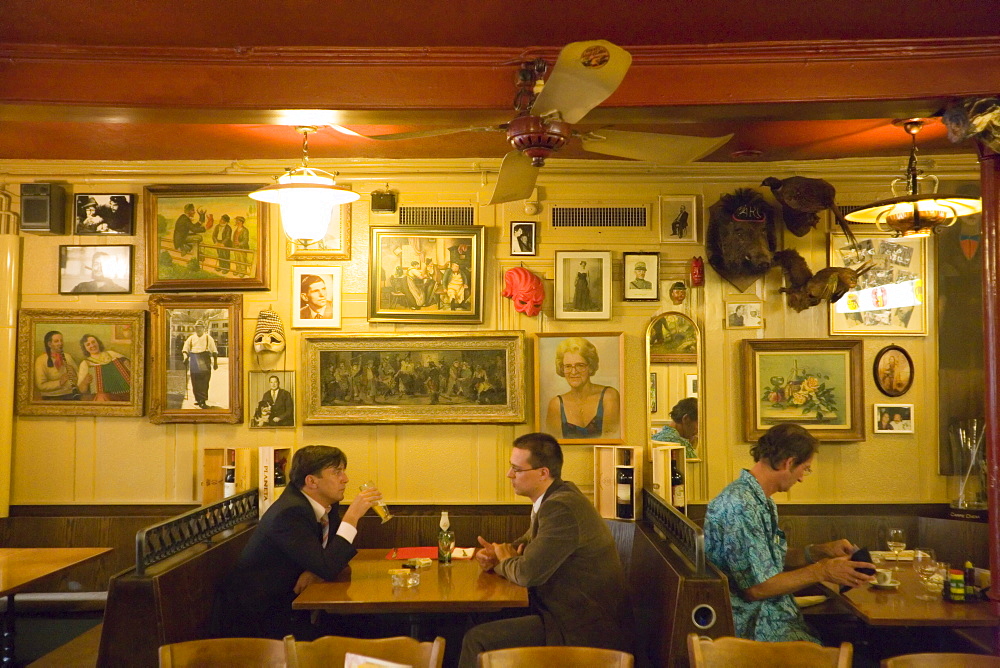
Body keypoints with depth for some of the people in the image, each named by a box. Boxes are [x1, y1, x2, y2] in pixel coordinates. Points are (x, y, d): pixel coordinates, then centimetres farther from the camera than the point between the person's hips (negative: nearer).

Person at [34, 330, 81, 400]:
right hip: (51, 397, -3)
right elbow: (40, 385, -8)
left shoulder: (67, 357, 12)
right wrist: (59, 382, -20)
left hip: (70, 395, 3)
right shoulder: (41, 360, -1)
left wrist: (73, 373, -8)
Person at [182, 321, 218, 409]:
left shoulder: (208, 338, 9)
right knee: (195, 383, 5)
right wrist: (185, 356, -8)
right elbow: (185, 349, 12)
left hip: (205, 361, -3)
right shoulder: (191, 338, 16)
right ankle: (198, 399, 16)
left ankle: (203, 401, -10)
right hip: (194, 361, 3)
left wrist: (215, 362, 6)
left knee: (204, 383, -9)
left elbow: (214, 351, 10)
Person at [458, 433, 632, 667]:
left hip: (585, 630, -10)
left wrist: (502, 563, -2)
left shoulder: (562, 508, -23)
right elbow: (527, 543, 24)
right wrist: (496, 553, 3)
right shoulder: (558, 497, 9)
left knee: (477, 640, -13)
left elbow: (528, 573, -25)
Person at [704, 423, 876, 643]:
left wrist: (821, 551, 13)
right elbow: (756, 587, -22)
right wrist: (821, 572, -16)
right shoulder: (741, 506, -21)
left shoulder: (762, 501, 14)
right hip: (756, 629, -10)